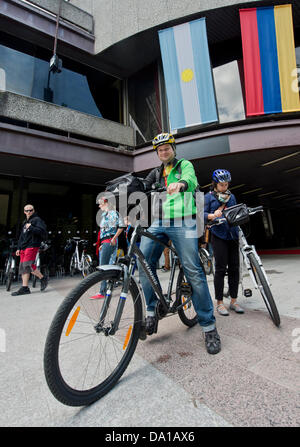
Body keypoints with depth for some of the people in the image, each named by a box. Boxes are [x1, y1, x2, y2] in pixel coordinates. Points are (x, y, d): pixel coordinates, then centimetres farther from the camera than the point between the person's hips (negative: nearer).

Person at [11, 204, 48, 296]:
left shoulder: (37, 219, 0)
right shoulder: (24, 222, 25)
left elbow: (41, 231, -14)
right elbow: (21, 236, 26)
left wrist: (31, 228, -17)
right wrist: (18, 248, 22)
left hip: (32, 245, -8)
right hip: (24, 247, 8)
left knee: (28, 264, -18)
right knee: (22, 267, 3)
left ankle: (43, 278, -2)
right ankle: (25, 288, 7)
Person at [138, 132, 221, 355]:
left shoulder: (185, 165, 11)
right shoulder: (155, 173, 25)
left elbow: (190, 179, -12)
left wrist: (180, 184, -36)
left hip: (182, 223, -4)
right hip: (158, 223, 5)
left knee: (193, 271, -10)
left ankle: (209, 325, 4)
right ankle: (152, 311, 5)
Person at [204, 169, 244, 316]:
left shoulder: (231, 196, 19)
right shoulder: (208, 197, 5)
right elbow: (202, 214, -5)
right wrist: (212, 215, -24)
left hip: (232, 235, 5)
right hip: (218, 236, -5)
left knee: (234, 268, 6)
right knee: (220, 269, -4)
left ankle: (233, 301, 19)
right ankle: (219, 303, 9)